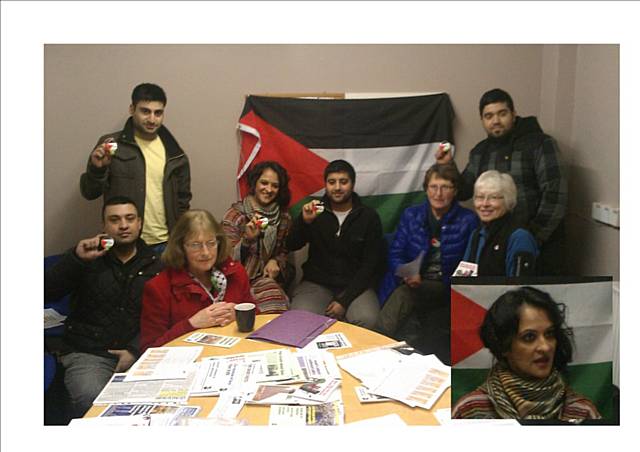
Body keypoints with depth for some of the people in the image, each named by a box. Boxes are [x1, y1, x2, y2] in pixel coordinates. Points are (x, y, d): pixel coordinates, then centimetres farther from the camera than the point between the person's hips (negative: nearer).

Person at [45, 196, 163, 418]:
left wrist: (136, 351, -12)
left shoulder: (154, 266, 10)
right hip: (87, 353, -2)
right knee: (91, 400, -31)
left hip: (136, 351, 2)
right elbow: (47, 291, -7)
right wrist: (76, 258, -20)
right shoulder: (89, 258, 7)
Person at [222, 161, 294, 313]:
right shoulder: (235, 214, -4)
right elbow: (227, 257, -6)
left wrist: (275, 261, -2)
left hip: (267, 278, 3)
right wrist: (247, 238, -21)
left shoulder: (283, 217, 7)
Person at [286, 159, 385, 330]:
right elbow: (292, 246, -6)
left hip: (355, 286, 0)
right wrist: (305, 221, -28)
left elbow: (370, 264, -2)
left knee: (367, 321, -30)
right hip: (316, 284, 1)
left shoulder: (369, 217, 1)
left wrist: (344, 300, -12)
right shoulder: (315, 211, 5)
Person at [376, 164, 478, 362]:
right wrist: (408, 274, -13)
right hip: (412, 282, 1)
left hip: (446, 287, 0)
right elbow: (395, 254, 7)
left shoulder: (468, 220, 3)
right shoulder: (411, 214, 9)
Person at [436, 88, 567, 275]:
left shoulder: (540, 144, -7)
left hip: (541, 241, -4)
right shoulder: (480, 151, 8)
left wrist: (534, 238, -17)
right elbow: (463, 192, 10)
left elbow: (555, 195, -13)